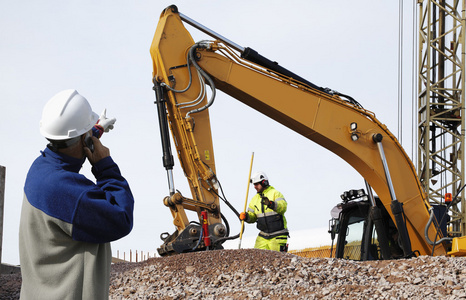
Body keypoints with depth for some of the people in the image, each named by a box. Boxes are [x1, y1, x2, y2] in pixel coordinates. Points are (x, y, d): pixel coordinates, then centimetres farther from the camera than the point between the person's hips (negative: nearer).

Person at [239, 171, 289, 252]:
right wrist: (246, 216, -10)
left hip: (277, 236, -5)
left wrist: (271, 204, -42)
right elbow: (252, 216, 13)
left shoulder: (275, 193, -7)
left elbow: (283, 208, -24)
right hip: (263, 236, 5)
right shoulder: (255, 198, 12)